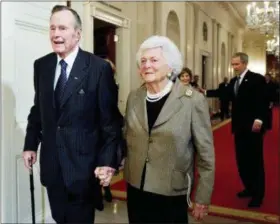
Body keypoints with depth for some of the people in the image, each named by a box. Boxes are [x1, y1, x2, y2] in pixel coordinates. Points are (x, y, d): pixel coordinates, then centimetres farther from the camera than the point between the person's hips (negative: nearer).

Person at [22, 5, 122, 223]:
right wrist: (30, 144, 9)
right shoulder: (41, 65, 3)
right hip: (51, 160, 5)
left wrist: (108, 160, -15)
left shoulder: (99, 68, -13)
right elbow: (38, 108, 12)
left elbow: (110, 119, -12)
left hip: (82, 161, -4)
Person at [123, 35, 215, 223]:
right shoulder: (134, 97, 0)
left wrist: (203, 198, -6)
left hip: (172, 194, -4)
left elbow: (206, 154, -9)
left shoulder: (193, 100, -14)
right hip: (135, 190, 4)